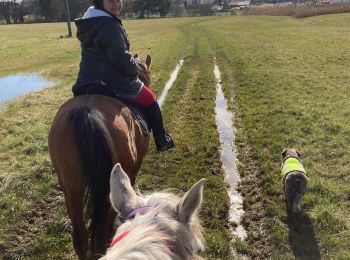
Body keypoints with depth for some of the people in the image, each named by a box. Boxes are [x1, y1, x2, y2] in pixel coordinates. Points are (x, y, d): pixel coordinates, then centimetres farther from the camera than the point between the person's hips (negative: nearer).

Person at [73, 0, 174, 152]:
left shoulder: (88, 22, 10)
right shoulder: (110, 25, -21)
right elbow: (120, 58, -27)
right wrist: (134, 69, -7)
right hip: (112, 83, -8)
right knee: (150, 101, 11)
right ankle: (162, 141, 21)